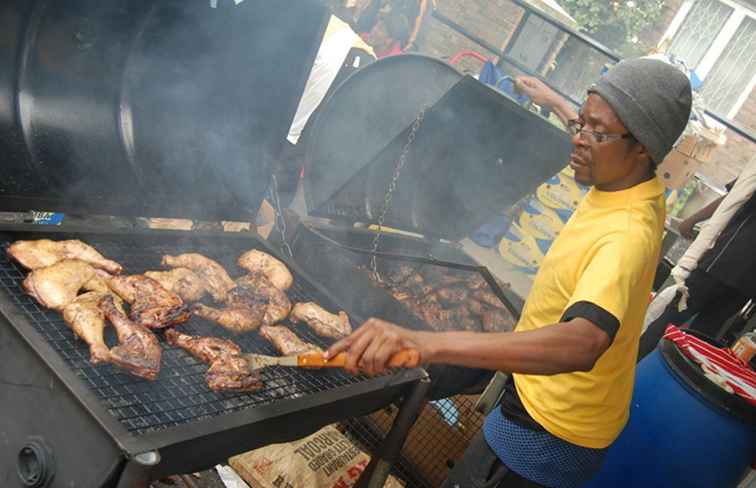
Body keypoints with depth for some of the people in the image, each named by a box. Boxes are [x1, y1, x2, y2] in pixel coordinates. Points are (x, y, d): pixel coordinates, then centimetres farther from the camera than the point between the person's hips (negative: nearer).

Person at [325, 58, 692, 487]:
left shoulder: (627, 235, -35)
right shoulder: (630, 184, -5)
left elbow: (581, 344, -53)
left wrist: (427, 342, -62)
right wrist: (552, 99, 35)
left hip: (551, 431, -9)